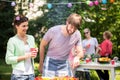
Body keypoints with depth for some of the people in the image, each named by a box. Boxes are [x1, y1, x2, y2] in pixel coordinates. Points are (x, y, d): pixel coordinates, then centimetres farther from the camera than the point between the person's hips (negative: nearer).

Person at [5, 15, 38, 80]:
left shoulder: (31, 38, 10)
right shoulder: (12, 40, -6)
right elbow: (8, 60, -11)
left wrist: (34, 54, 0)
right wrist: (26, 56, -15)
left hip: (31, 74, 5)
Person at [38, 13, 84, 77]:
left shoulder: (77, 35, -12)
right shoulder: (53, 31, -18)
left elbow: (80, 52, -7)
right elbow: (42, 45, -4)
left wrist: (77, 57, -32)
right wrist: (41, 64, 2)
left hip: (64, 64, 2)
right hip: (50, 63, -2)